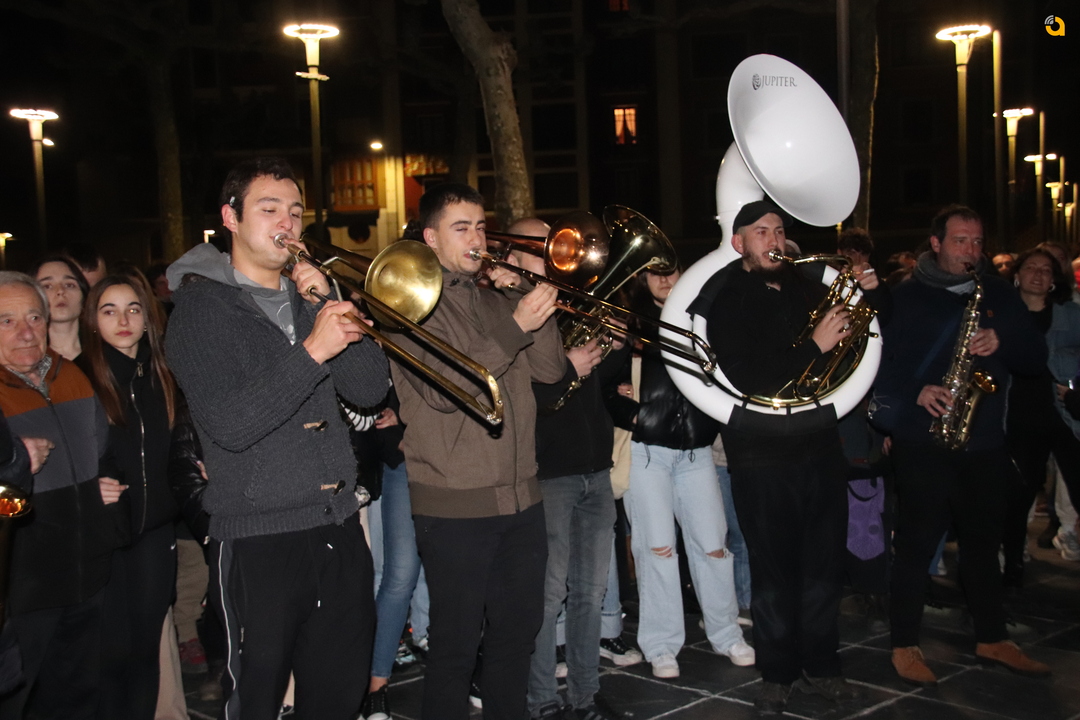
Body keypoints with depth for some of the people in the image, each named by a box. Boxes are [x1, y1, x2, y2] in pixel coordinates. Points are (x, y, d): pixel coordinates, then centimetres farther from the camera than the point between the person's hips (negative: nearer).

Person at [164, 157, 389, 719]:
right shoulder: (202, 305, -5)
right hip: (258, 539, -5)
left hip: (339, 529, 5)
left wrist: (330, 308, -8)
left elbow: (368, 389, 2)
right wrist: (311, 350, -25)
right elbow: (230, 425, -19)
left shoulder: (309, 296, 13)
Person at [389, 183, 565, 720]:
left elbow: (549, 369, 6)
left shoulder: (496, 301, 14)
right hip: (454, 505, -6)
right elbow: (445, 389, -19)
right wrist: (516, 326, -22)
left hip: (520, 496, 7)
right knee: (456, 642, 3)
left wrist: (534, 305, -7)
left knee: (518, 629, 16)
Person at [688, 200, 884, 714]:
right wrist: (813, 346, -23)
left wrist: (868, 292, 3)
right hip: (763, 457, -5)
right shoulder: (727, 300, -5)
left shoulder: (806, 284, 10)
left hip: (821, 446, 5)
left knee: (824, 565, 10)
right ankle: (777, 674, 19)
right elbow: (748, 378, -19)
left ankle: (820, 665, 26)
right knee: (774, 572, 3)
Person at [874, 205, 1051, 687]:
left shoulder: (998, 294, 12)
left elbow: (1036, 359, 9)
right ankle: (904, 646, 8)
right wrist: (916, 391, -21)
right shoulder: (906, 297, 1)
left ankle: (992, 639, 27)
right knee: (917, 542, -2)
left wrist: (1001, 342, -10)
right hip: (923, 441, -4)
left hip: (985, 441, 4)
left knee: (983, 540, 14)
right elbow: (879, 359, -5)